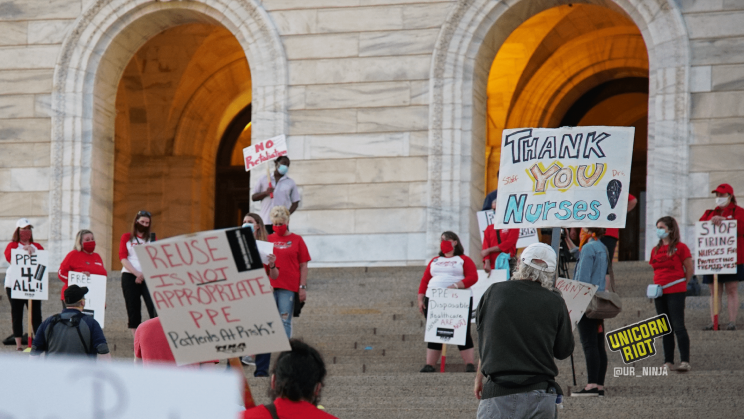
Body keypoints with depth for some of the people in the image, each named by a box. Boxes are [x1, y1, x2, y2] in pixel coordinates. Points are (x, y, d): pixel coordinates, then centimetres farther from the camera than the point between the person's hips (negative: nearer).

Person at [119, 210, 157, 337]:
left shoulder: (151, 239, 15)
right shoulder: (127, 238, 13)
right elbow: (123, 258, 2)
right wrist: (136, 273, -12)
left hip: (148, 277, 0)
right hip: (129, 276, 0)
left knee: (154, 307, -17)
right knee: (133, 309, -1)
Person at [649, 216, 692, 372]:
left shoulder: (680, 247, -5)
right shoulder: (655, 250, 13)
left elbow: (690, 269, -3)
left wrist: (682, 284, 0)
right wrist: (655, 286, 7)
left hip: (676, 292, -7)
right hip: (659, 293, 7)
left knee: (678, 326, -12)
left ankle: (685, 361, -13)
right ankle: (668, 362, 11)